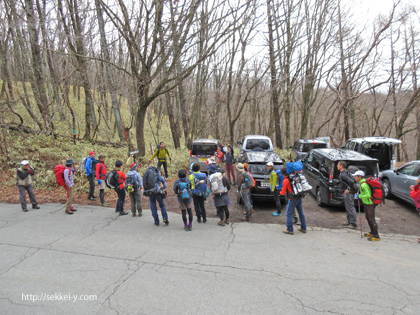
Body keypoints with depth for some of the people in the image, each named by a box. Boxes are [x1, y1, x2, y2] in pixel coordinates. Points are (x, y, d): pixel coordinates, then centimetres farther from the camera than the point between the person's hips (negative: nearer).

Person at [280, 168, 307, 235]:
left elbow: (283, 192, -7)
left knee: (289, 214, 2)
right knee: (301, 213, 16)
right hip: (299, 197, 8)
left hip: (293, 199, -8)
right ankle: (303, 228, 26)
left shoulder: (286, 180, -14)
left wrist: (281, 192, 14)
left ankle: (290, 230, 5)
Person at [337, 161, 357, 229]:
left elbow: (351, 182, -32)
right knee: (348, 208, 18)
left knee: (351, 208, -4)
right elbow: (352, 180, 23)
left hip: (348, 193, -11)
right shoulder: (345, 172, 12)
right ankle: (349, 221, 29)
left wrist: (348, 189, -20)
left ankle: (353, 224, 3)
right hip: (346, 193, 11)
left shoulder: (343, 174, -20)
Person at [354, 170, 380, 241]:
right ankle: (372, 232, 33)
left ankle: (376, 236, 3)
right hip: (366, 203, 11)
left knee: (371, 219, -4)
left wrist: (359, 196, -20)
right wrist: (359, 194, 8)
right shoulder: (362, 183, 8)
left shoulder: (363, 185, -24)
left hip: (369, 204, -11)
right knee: (367, 217, 19)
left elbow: (368, 195, -28)